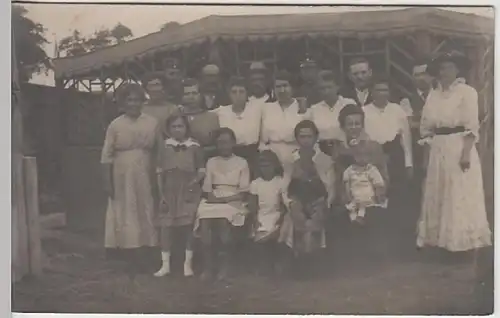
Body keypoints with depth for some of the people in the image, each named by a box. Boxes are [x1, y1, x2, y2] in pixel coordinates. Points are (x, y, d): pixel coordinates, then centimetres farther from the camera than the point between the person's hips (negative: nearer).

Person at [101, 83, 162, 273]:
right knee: (125, 213, 3)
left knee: (144, 213, 5)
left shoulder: (152, 123, 2)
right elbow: (107, 156, -4)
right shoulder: (115, 125, -3)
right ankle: (127, 250, 9)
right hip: (122, 177, -2)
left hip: (144, 176, 2)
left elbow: (159, 151, 6)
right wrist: (107, 182, -8)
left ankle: (142, 254, 12)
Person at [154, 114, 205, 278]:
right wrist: (161, 192, 1)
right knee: (166, 226, 0)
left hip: (188, 192, -2)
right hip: (169, 192, 2)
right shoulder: (165, 147, 6)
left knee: (188, 226, -1)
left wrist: (194, 182, -18)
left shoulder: (194, 147, 0)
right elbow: (160, 172, 7)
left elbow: (201, 171, 0)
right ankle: (165, 264, 7)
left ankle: (188, 264, 9)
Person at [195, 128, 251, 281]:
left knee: (223, 221, -35)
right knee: (205, 222, -31)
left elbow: (244, 192, 2)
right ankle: (208, 266, -25)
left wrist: (224, 199, -12)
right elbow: (206, 189, 12)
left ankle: (224, 265, -22)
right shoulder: (211, 162, 18)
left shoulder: (242, 163, 10)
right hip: (214, 201, 2)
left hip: (233, 201, -2)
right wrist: (212, 197, -10)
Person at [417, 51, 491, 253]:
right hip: (438, 150, 6)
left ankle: (462, 239, 4)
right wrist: (429, 150, 1)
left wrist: (466, 152, -19)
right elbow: (425, 126, 12)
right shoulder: (433, 95, 11)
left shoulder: (467, 92, -4)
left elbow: (472, 126, -11)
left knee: (461, 196, -3)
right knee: (437, 196, 9)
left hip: (459, 147, -6)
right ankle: (439, 237, 18)